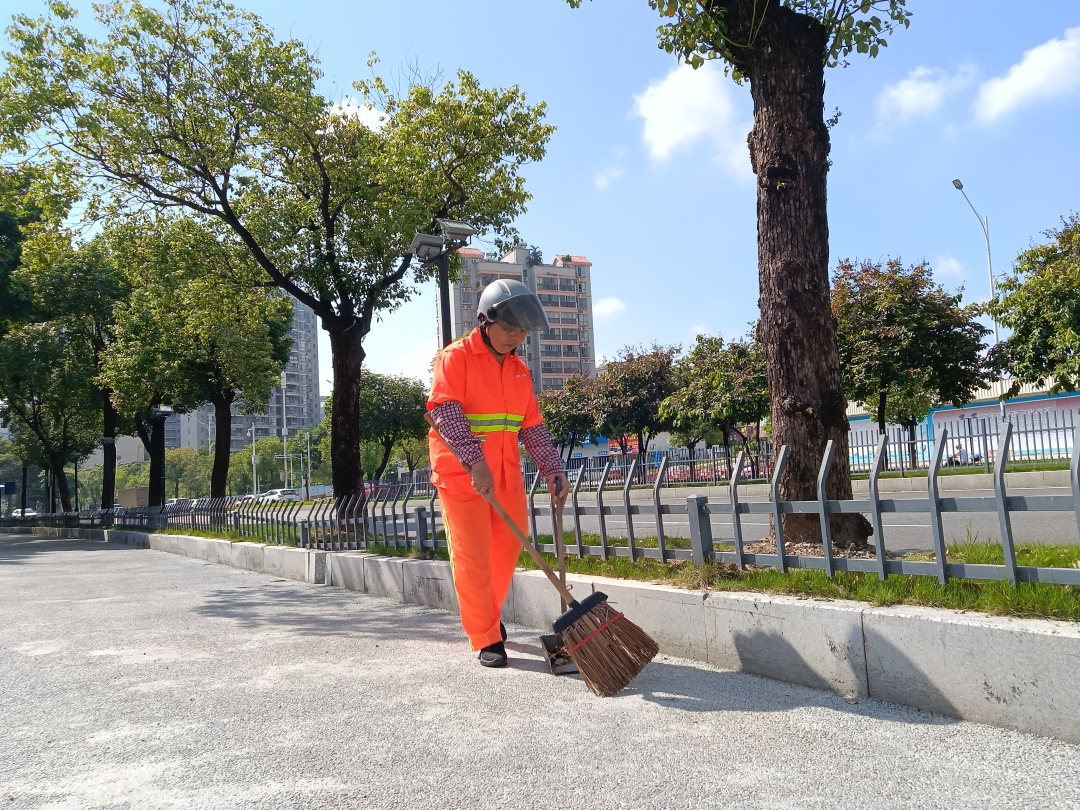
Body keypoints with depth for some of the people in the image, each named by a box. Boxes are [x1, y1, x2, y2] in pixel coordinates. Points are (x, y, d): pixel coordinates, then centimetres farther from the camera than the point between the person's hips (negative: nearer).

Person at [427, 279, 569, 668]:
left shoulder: (519, 370, 12)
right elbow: (446, 412, -22)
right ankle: (486, 639, 9)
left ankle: (488, 616, 34)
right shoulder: (456, 358, -9)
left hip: (507, 474, 6)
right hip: (461, 474, -6)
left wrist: (552, 469, 9)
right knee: (472, 557, -2)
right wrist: (475, 461, -33)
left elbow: (533, 426, 16)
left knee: (507, 548, 11)